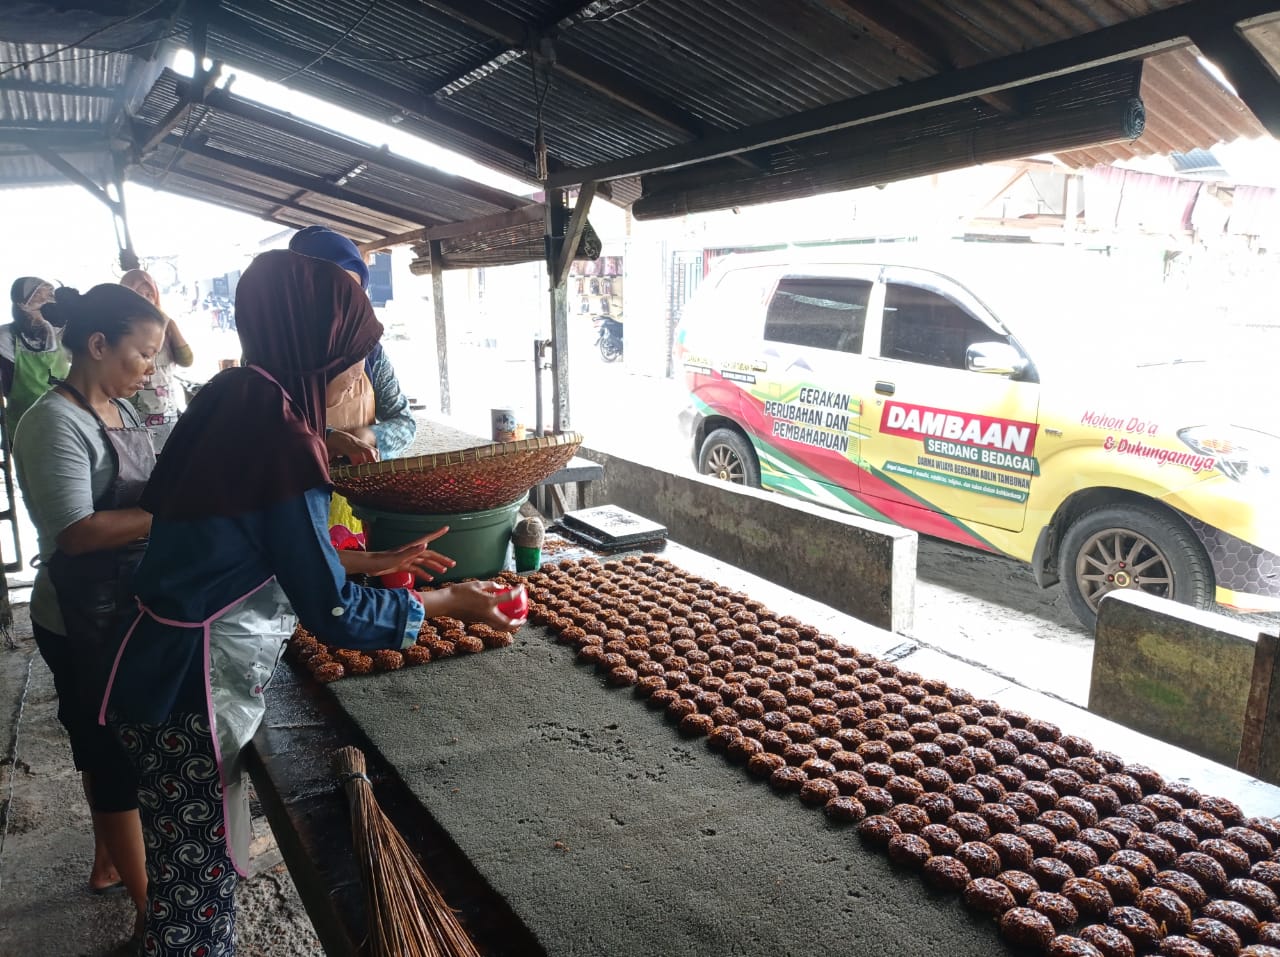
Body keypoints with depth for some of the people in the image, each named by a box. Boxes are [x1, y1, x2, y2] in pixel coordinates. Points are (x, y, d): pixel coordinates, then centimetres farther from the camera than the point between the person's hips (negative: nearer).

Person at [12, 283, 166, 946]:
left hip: (130, 606, 8)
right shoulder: (54, 423, -20)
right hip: (84, 621, -8)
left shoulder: (121, 410, 6)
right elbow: (75, 532, -27)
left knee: (108, 744, 23)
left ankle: (109, 861, 43)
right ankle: (150, 908, 18)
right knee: (114, 752, 4)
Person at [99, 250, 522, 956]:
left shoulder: (230, 402, 2)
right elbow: (332, 613, -19)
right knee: (199, 885, 10)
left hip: (169, 669, 9)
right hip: (195, 692, -8)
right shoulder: (277, 435, -24)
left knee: (199, 874, 24)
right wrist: (446, 602, -8)